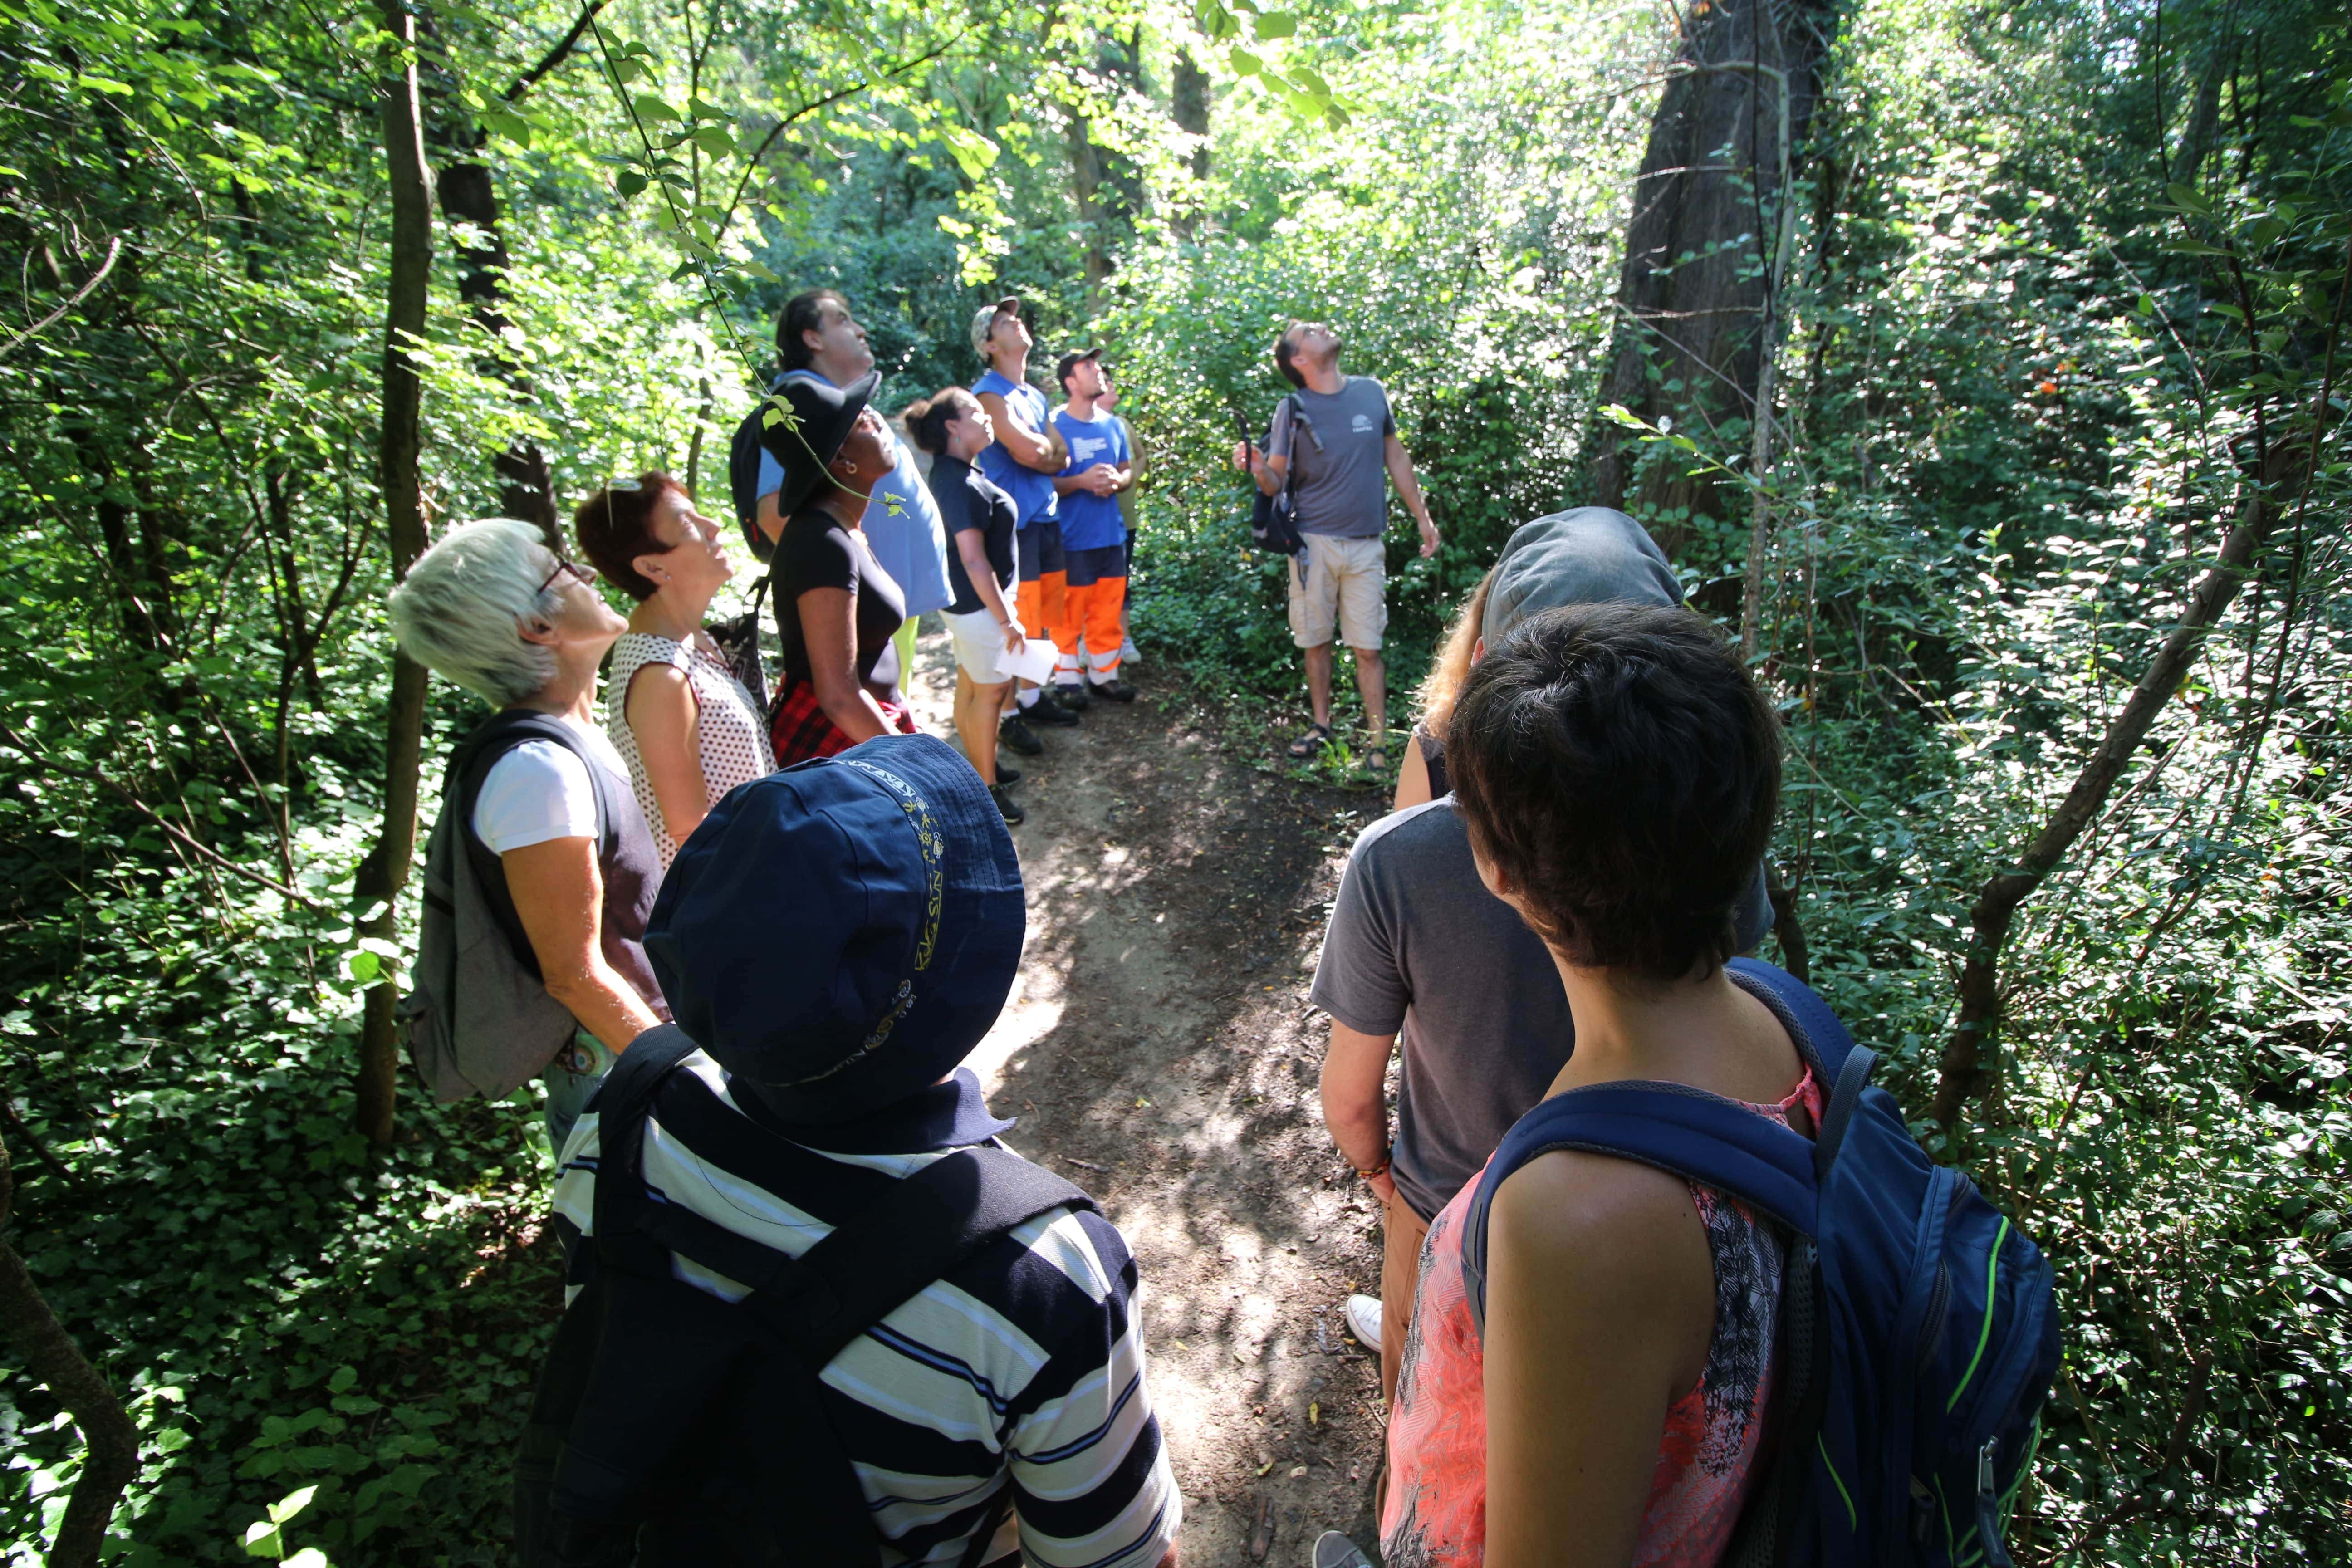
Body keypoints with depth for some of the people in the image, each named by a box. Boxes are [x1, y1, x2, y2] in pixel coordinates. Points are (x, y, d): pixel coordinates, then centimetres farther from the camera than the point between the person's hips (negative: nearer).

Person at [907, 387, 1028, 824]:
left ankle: (981, 768, 34)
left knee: (971, 686, 19)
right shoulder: (960, 485, -24)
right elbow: (974, 561, -26)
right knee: (992, 691, 2)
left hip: (966, 603, 10)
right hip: (980, 606, -10)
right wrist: (1007, 620, -22)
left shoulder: (955, 475, 8)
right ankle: (987, 787, 14)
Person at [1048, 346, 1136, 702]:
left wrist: (1116, 482, -6)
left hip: (1112, 536, 5)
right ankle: (1067, 681, 12)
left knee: (1108, 615, 12)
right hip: (1073, 539, -5)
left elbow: (1128, 471, 17)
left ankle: (1104, 676, 25)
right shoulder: (1055, 427, -7)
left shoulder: (1113, 425, 10)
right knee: (1069, 616, 1)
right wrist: (1082, 481, -22)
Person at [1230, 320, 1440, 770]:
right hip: (1315, 542, -1)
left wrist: (1422, 517, 15)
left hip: (1365, 545, 1)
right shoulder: (1293, 410, -4)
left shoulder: (1372, 392, 4)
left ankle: (1379, 742, 7)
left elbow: (1396, 457, 14)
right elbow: (1276, 482, -4)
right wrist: (1258, 469, -27)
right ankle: (1321, 724, 27)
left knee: (1368, 648, 0)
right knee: (1316, 642, 10)